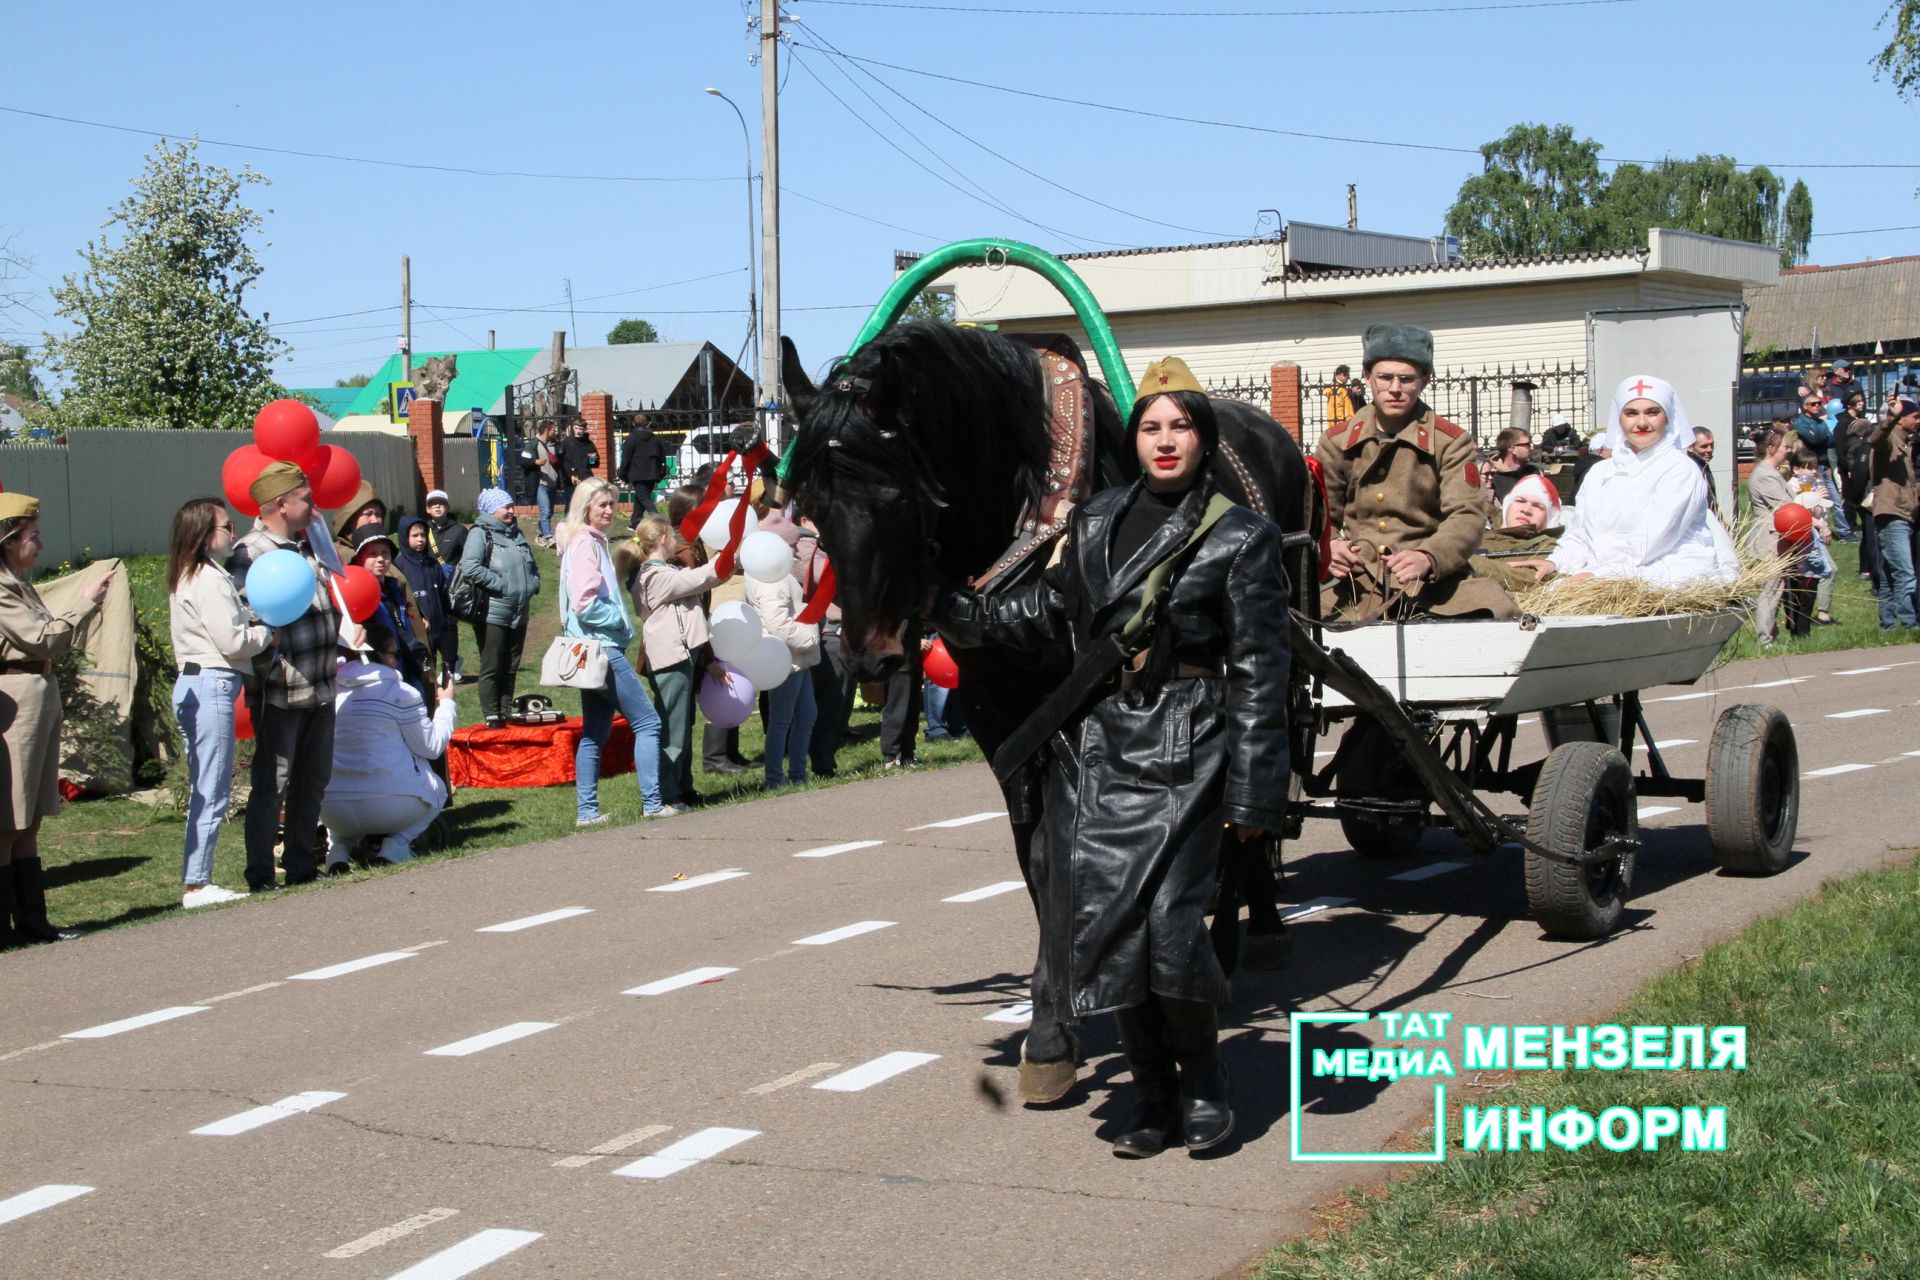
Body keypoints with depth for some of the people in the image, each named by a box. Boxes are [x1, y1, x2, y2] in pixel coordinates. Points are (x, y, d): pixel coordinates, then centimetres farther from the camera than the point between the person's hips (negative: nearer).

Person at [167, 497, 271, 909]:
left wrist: (252, 623, 4)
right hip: (212, 685, -10)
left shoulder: (187, 577, 18)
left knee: (204, 791, 13)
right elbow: (233, 642, -16)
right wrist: (268, 632, 0)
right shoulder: (209, 579, -13)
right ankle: (197, 884, -6)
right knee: (212, 793, -7)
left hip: (194, 685, 10)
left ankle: (195, 881, 14)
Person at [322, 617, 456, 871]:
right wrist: (446, 703, 15)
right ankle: (396, 845, 3)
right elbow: (433, 747, 0)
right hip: (389, 806, -3)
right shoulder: (400, 693, -8)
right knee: (437, 788, 28)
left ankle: (338, 847, 11)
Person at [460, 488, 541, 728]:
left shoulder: (517, 534, 16)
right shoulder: (481, 534, -8)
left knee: (510, 669, 12)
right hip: (492, 615, -7)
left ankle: (507, 714, 20)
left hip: (519, 614, 7)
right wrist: (501, 585, -19)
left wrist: (532, 586, 6)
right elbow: (470, 566, -22)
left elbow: (533, 566, 26)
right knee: (492, 669, -3)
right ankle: (492, 718, 0)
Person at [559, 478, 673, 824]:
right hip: (601, 649, -10)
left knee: (595, 733, 10)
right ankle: (652, 803, -9)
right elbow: (584, 602, -21)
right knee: (647, 721, -8)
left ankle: (587, 810, 11)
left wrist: (617, 619, 8)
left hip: (595, 651, 10)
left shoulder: (593, 542, 17)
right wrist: (618, 619, -10)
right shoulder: (584, 543, -12)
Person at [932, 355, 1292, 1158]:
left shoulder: (1239, 540, -3)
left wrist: (1253, 794, -9)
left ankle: (1202, 1075, 13)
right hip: (1093, 751, 5)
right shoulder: (1096, 521, 11)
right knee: (1104, 926, 3)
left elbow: (1259, 673, -5)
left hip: (1180, 755, -5)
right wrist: (947, 609, 17)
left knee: (1170, 925, -14)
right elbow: (1046, 613, 23)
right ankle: (1152, 1098, 19)